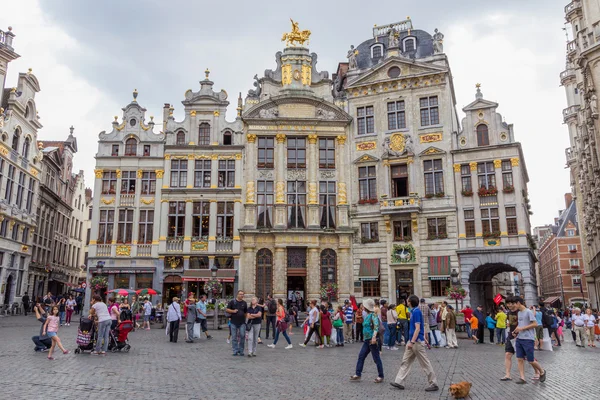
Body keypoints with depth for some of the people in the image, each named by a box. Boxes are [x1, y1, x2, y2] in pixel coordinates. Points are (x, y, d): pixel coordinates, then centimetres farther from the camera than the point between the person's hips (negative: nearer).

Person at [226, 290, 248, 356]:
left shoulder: (244, 303, 8)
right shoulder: (232, 302, 1)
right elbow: (227, 309, 2)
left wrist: (243, 317, 6)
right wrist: (233, 311, -12)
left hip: (242, 322, 1)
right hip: (234, 322, -1)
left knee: (242, 335, -5)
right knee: (234, 337, 4)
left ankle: (241, 350, 9)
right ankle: (235, 351, 13)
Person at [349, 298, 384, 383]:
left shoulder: (373, 315, -14)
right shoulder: (367, 316, 14)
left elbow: (376, 326, -27)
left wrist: (374, 336, -38)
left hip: (372, 340, -9)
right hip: (367, 340, 9)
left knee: (376, 358, 0)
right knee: (361, 356, 7)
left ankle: (380, 376, 11)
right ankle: (358, 374, 13)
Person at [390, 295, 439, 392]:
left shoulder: (416, 312, -17)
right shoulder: (414, 311, 11)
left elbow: (417, 329, -22)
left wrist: (412, 342, -23)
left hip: (417, 341, -10)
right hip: (413, 342, 10)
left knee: (425, 363, 0)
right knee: (405, 361, 9)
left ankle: (434, 384, 10)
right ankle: (399, 382, 12)